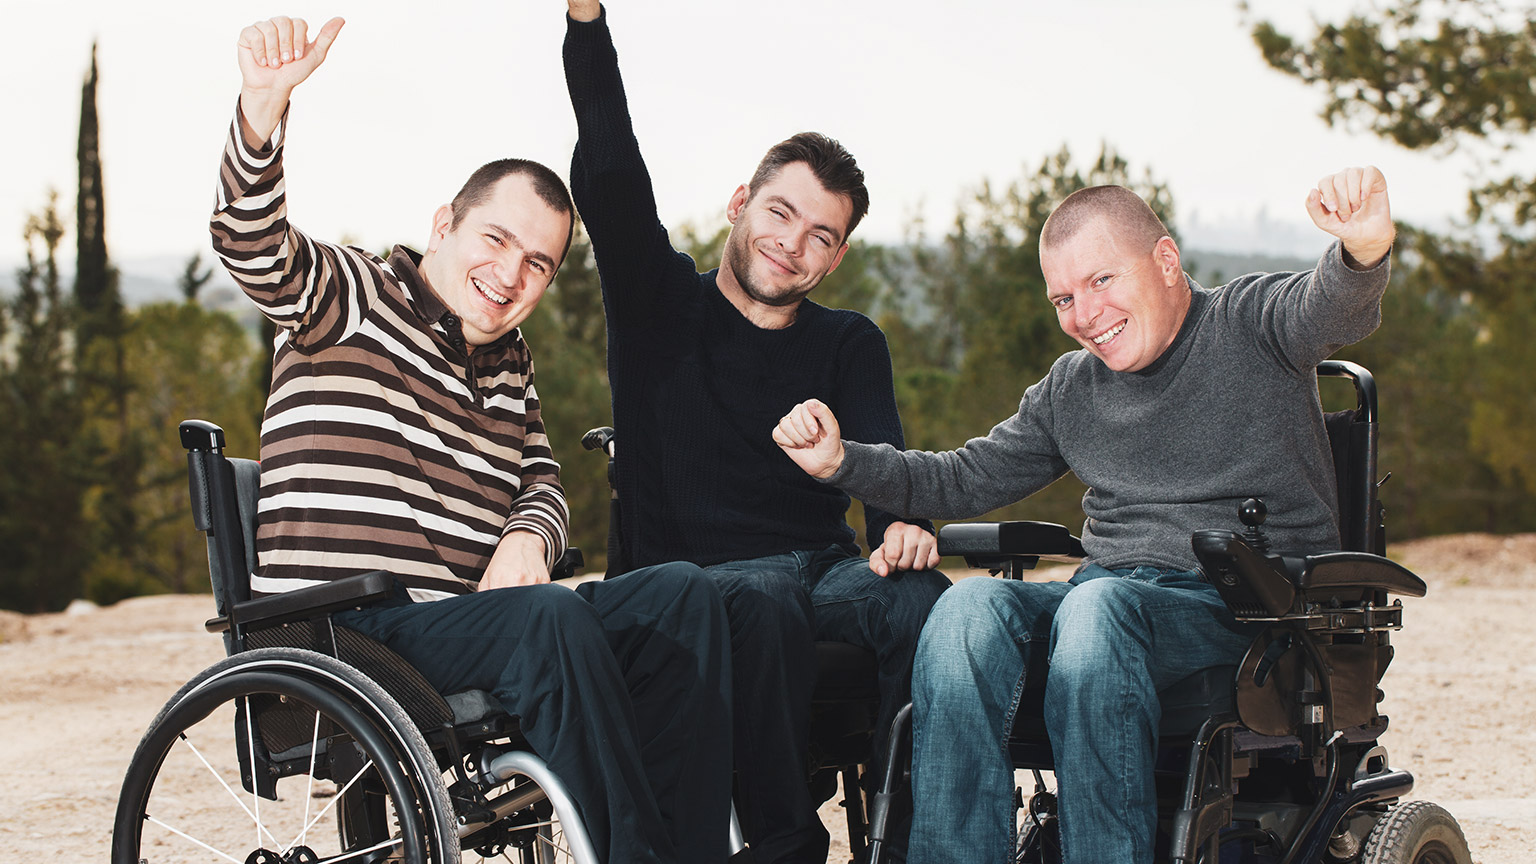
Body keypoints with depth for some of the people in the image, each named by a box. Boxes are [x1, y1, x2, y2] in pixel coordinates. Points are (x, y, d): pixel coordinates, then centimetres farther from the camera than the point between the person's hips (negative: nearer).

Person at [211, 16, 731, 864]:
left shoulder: (509, 363, 24)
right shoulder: (352, 298, 2)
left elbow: (543, 483, 22)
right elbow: (250, 243, -16)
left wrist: (526, 538, -4)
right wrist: (265, 102, -35)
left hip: (477, 624, 7)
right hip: (347, 636, -7)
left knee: (681, 591, -13)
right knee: (550, 613, -33)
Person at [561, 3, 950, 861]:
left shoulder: (850, 344, 19)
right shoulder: (661, 300, 12)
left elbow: (881, 450, 0)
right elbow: (610, 173, -3)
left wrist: (902, 524, -26)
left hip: (826, 567, 2)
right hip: (698, 577, -2)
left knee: (924, 598, -32)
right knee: (764, 606, -38)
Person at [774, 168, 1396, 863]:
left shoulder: (1249, 324, 3)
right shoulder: (1070, 390, 19)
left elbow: (1331, 310, -20)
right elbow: (964, 480, 25)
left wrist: (1363, 253, -45)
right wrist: (841, 461, 9)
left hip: (1256, 604, -5)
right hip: (1105, 593, 5)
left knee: (1098, 606, -36)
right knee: (968, 610, -25)